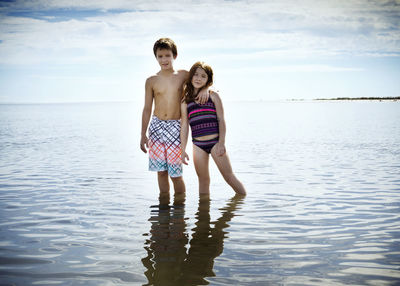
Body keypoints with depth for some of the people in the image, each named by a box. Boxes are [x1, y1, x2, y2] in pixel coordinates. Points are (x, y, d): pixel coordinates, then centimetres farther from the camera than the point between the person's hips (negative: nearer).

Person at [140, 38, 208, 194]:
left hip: (175, 127, -1)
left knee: (175, 173, -2)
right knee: (161, 171, 5)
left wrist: (204, 89, -11)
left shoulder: (183, 75, 3)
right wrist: (143, 135, 6)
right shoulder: (151, 81, 5)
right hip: (156, 126, 1)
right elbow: (147, 109, 8)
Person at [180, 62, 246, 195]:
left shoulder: (213, 96, 2)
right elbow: (184, 126, 8)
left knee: (229, 177, -1)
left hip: (215, 142, -2)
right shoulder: (185, 100, 7)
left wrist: (221, 143, -8)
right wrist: (183, 150, 5)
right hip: (198, 145, 2)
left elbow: (221, 120, 0)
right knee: (203, 180, 9)